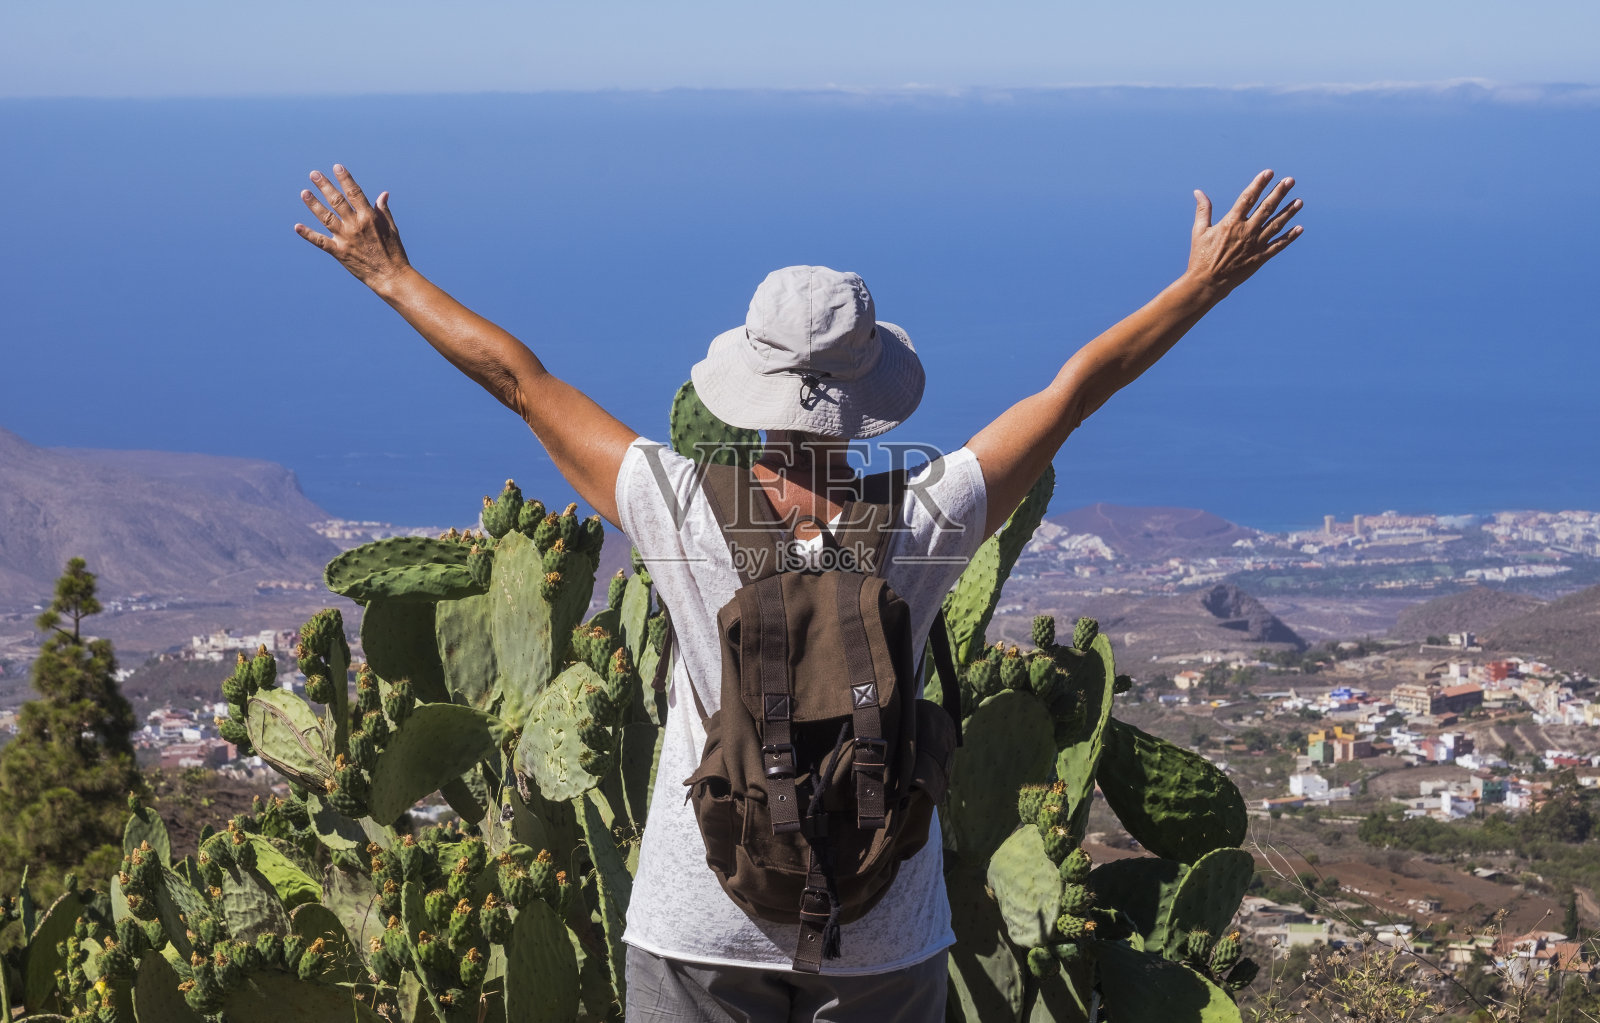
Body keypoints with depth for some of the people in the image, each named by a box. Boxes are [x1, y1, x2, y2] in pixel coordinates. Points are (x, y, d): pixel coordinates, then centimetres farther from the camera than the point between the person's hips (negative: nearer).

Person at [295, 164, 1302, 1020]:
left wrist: (390, 274, 9)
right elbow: (1077, 387, 0)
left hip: (701, 930, -1)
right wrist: (1207, 281, 12)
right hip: (883, 937, 1)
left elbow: (520, 379, -3)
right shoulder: (924, 525, -12)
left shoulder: (684, 516, -14)